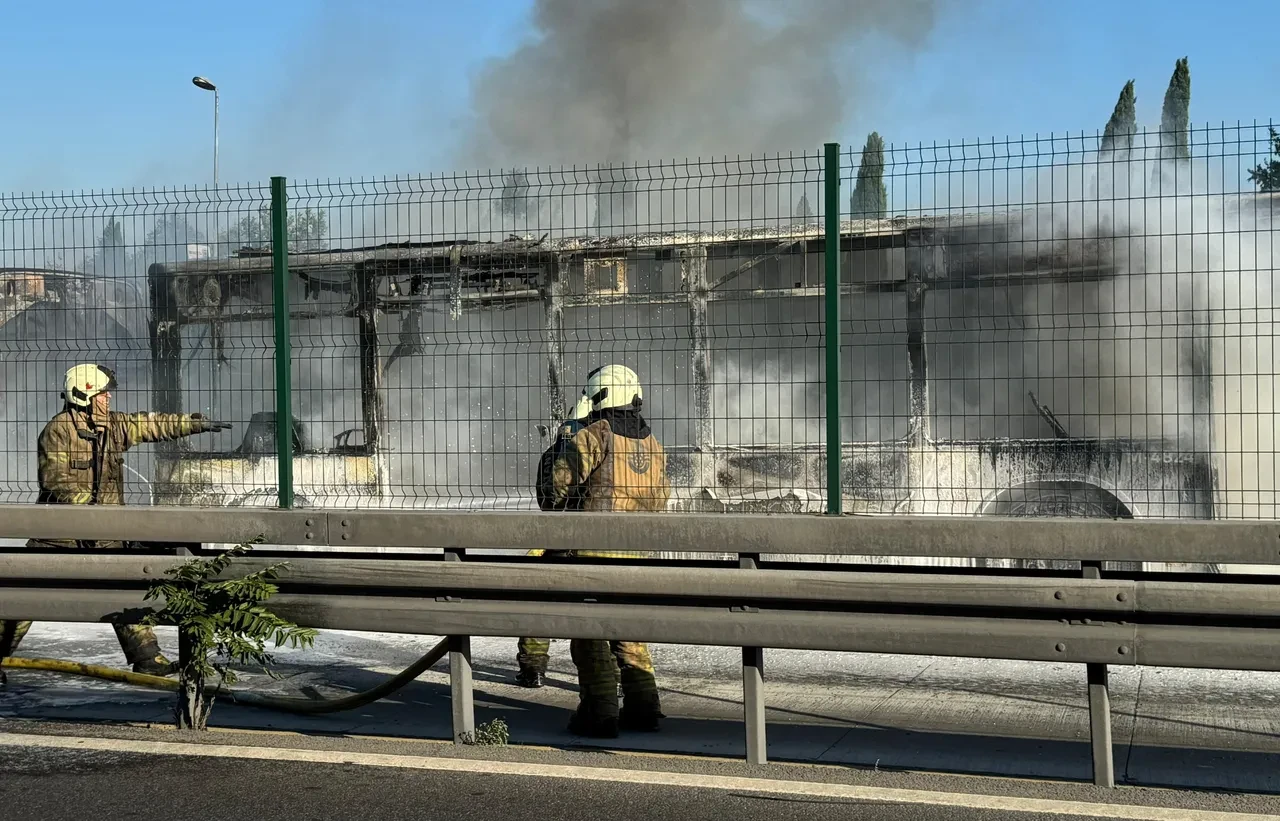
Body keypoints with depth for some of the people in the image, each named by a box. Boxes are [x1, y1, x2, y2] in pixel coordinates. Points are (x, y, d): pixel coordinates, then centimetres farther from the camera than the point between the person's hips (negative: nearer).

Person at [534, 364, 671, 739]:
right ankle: (642, 707, 17)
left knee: (589, 634, 1)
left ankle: (600, 713, -1)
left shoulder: (595, 436, -10)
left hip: (594, 553, -6)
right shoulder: (653, 445, 11)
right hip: (636, 555, 6)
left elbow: (557, 481, -12)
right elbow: (660, 502, 18)